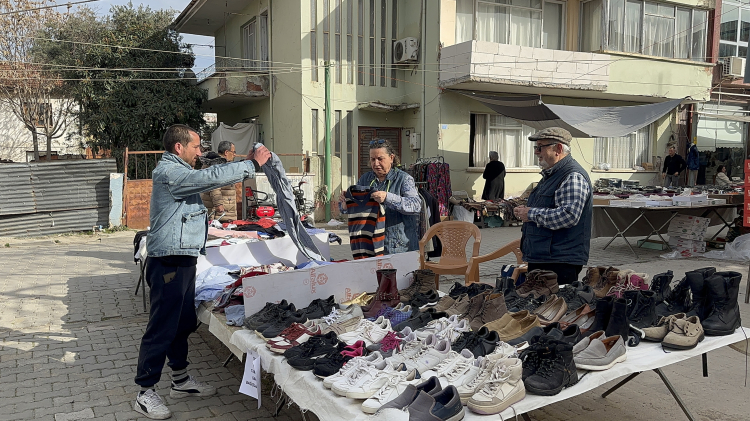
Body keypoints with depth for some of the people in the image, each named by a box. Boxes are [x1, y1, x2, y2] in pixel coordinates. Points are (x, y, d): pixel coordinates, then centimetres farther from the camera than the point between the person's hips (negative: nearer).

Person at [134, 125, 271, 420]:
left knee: (184, 323, 17)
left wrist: (246, 164, 12)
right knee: (161, 328, -3)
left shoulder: (179, 171, 17)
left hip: (183, 261, 11)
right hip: (168, 263, -10)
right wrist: (252, 165, -18)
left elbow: (209, 179, 23)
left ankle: (181, 381, 30)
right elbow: (211, 177, -26)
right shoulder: (168, 172, -16)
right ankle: (145, 393, 8)